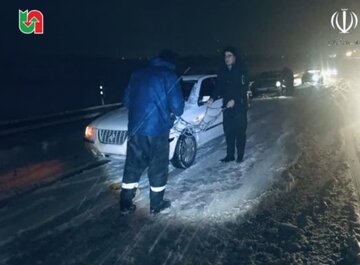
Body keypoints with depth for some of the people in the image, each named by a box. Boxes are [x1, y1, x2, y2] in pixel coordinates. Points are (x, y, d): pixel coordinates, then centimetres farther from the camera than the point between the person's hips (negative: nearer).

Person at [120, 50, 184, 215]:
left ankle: (125, 204, 21)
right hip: (157, 130, -4)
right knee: (158, 168, 11)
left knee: (132, 167, 14)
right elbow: (177, 105, -11)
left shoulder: (137, 74, 12)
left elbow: (126, 101, 16)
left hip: (135, 129, 5)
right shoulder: (168, 76, -4)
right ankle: (156, 204, 22)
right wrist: (175, 113, 11)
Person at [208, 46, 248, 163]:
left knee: (240, 131, 1)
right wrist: (212, 98, -10)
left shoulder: (241, 70, -6)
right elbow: (219, 87, 7)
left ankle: (240, 155, 10)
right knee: (228, 131, 6)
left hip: (240, 105, -4)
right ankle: (230, 155, 16)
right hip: (227, 105, 5)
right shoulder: (222, 71, 9)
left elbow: (243, 88, -14)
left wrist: (234, 100, -26)